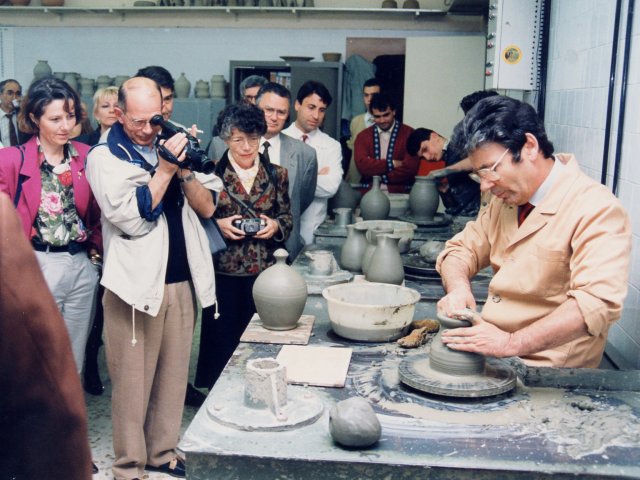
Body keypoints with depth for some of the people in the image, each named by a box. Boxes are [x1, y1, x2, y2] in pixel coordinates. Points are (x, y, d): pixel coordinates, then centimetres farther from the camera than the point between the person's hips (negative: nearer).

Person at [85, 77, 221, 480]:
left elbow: (207, 207, 5)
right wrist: (165, 169, -15)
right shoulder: (104, 158, -2)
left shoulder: (174, 145, 11)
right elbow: (131, 218, -14)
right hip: (137, 282, -4)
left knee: (174, 374, 12)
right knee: (133, 379, 3)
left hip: (183, 280, 5)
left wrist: (184, 170, -10)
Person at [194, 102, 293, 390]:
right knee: (221, 344, 5)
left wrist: (276, 225, -8)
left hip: (264, 271, 2)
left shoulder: (276, 175, 6)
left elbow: (288, 218, 13)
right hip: (223, 272, -2)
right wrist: (218, 224, -14)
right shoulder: (212, 173, -1)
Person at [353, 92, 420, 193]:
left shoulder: (409, 133, 1)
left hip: (400, 191, -1)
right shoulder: (363, 136, 10)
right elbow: (362, 165, -4)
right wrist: (391, 164, -9)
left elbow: (410, 168, -8)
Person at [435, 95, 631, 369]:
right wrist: (457, 288, -9)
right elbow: (462, 249, 15)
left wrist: (511, 343, -34)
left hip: (545, 375, -8)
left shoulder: (596, 210, -15)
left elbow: (597, 303, -26)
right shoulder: (507, 199, 10)